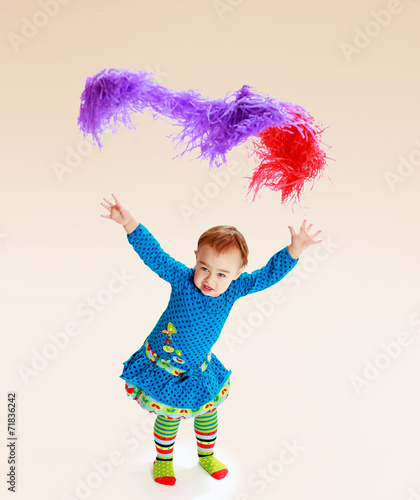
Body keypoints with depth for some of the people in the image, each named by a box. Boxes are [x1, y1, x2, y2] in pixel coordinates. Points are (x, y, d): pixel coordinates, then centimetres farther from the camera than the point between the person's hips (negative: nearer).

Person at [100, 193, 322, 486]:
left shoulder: (234, 289, -20)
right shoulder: (182, 279, -26)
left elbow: (269, 274, -25)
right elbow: (153, 255, -32)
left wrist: (295, 250, -39)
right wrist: (129, 223, -43)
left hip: (197, 370, 3)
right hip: (161, 366, -3)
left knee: (208, 412, 21)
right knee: (169, 416, 14)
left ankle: (207, 456, 50)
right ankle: (163, 460, 43)